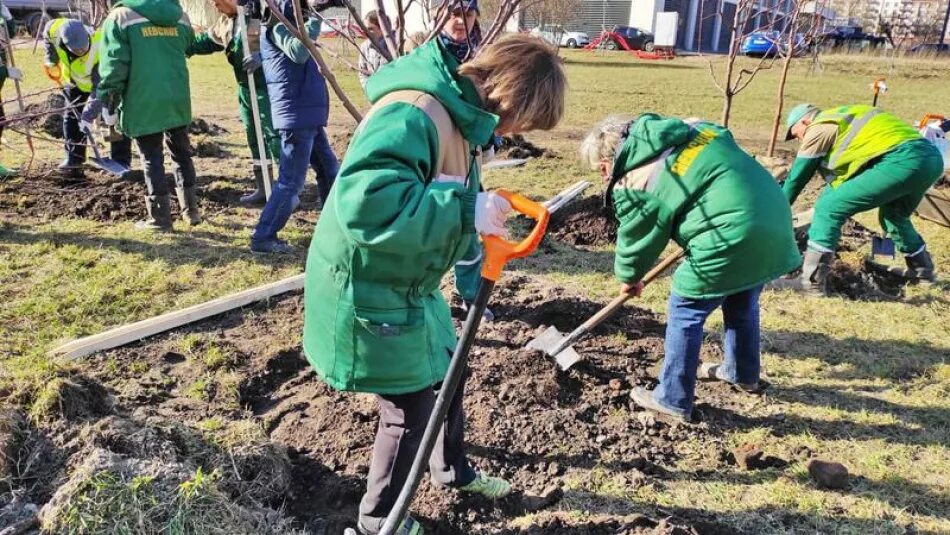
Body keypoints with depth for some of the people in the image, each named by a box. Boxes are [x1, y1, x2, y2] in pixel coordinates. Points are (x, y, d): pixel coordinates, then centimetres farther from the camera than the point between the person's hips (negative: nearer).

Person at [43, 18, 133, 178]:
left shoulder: (99, 48, -41)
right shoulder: (53, 29, -31)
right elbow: (47, 39, -1)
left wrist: (88, 116, -41)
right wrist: (52, 61, 0)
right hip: (75, 81, 4)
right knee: (71, 116, 4)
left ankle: (122, 162, -5)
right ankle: (73, 160, 12)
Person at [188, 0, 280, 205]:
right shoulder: (225, 26, 14)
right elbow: (206, 41, 25)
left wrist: (261, 56, -33)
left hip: (267, 88, -9)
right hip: (245, 90, 9)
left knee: (275, 137, -10)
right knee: (254, 139, 13)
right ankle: (263, 189, 22)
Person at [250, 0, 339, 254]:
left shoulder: (289, 25, 20)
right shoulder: (277, 26, -10)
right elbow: (298, 52, -27)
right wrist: (314, 22, -18)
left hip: (309, 115, 10)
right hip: (296, 116, -10)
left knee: (329, 171, 17)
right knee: (291, 182, -8)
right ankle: (263, 238, -1)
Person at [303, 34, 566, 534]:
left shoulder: (458, 113, 3)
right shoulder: (412, 114, -29)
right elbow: (366, 203, -42)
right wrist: (466, 212, -38)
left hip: (408, 287, 10)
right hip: (369, 295, -9)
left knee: (446, 375, 25)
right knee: (410, 411, 7)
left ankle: (452, 470, 52)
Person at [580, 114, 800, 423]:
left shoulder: (634, 184, -6)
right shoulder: (691, 128, 14)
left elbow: (636, 240, 6)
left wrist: (629, 277, 26)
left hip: (730, 239, -9)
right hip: (774, 217, 9)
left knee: (685, 314, 8)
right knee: (743, 305, 29)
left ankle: (673, 400, 20)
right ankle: (743, 374, 50)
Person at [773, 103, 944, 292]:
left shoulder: (819, 129, 6)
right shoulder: (843, 118, 31)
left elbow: (797, 176, 10)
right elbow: (839, 173, 38)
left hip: (900, 162, -9)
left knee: (828, 208, -7)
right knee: (894, 215, 34)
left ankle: (812, 282, -10)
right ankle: (922, 268, 47)